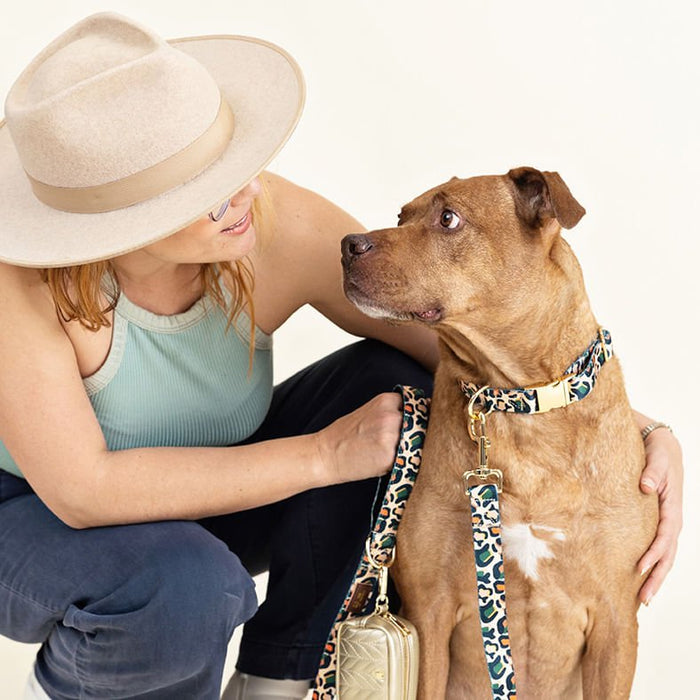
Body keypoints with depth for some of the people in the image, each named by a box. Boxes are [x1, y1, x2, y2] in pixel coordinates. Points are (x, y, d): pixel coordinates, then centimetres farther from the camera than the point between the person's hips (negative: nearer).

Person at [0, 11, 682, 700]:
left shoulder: (281, 226, -25)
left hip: (204, 496, 4)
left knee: (397, 383, -21)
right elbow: (83, 488, -37)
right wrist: (323, 454, -35)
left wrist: (641, 429, -30)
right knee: (189, 590, -38)